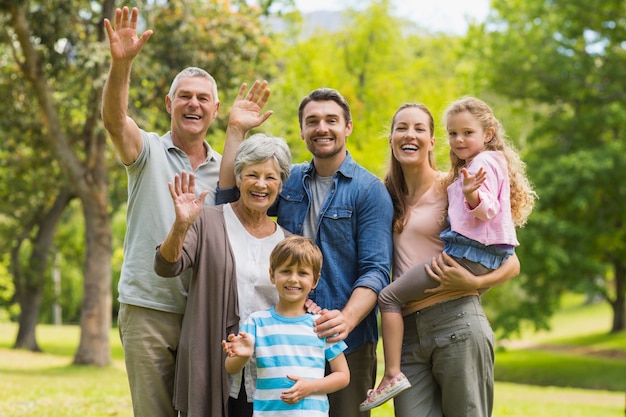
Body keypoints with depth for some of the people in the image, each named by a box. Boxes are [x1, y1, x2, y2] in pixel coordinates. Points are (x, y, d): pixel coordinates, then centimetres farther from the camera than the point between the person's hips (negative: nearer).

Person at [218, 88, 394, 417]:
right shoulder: (288, 181, 11)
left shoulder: (369, 190, -5)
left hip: (347, 343, -4)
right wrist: (237, 130, -5)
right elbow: (228, 196, 0)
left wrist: (347, 319, -29)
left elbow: (376, 270, -12)